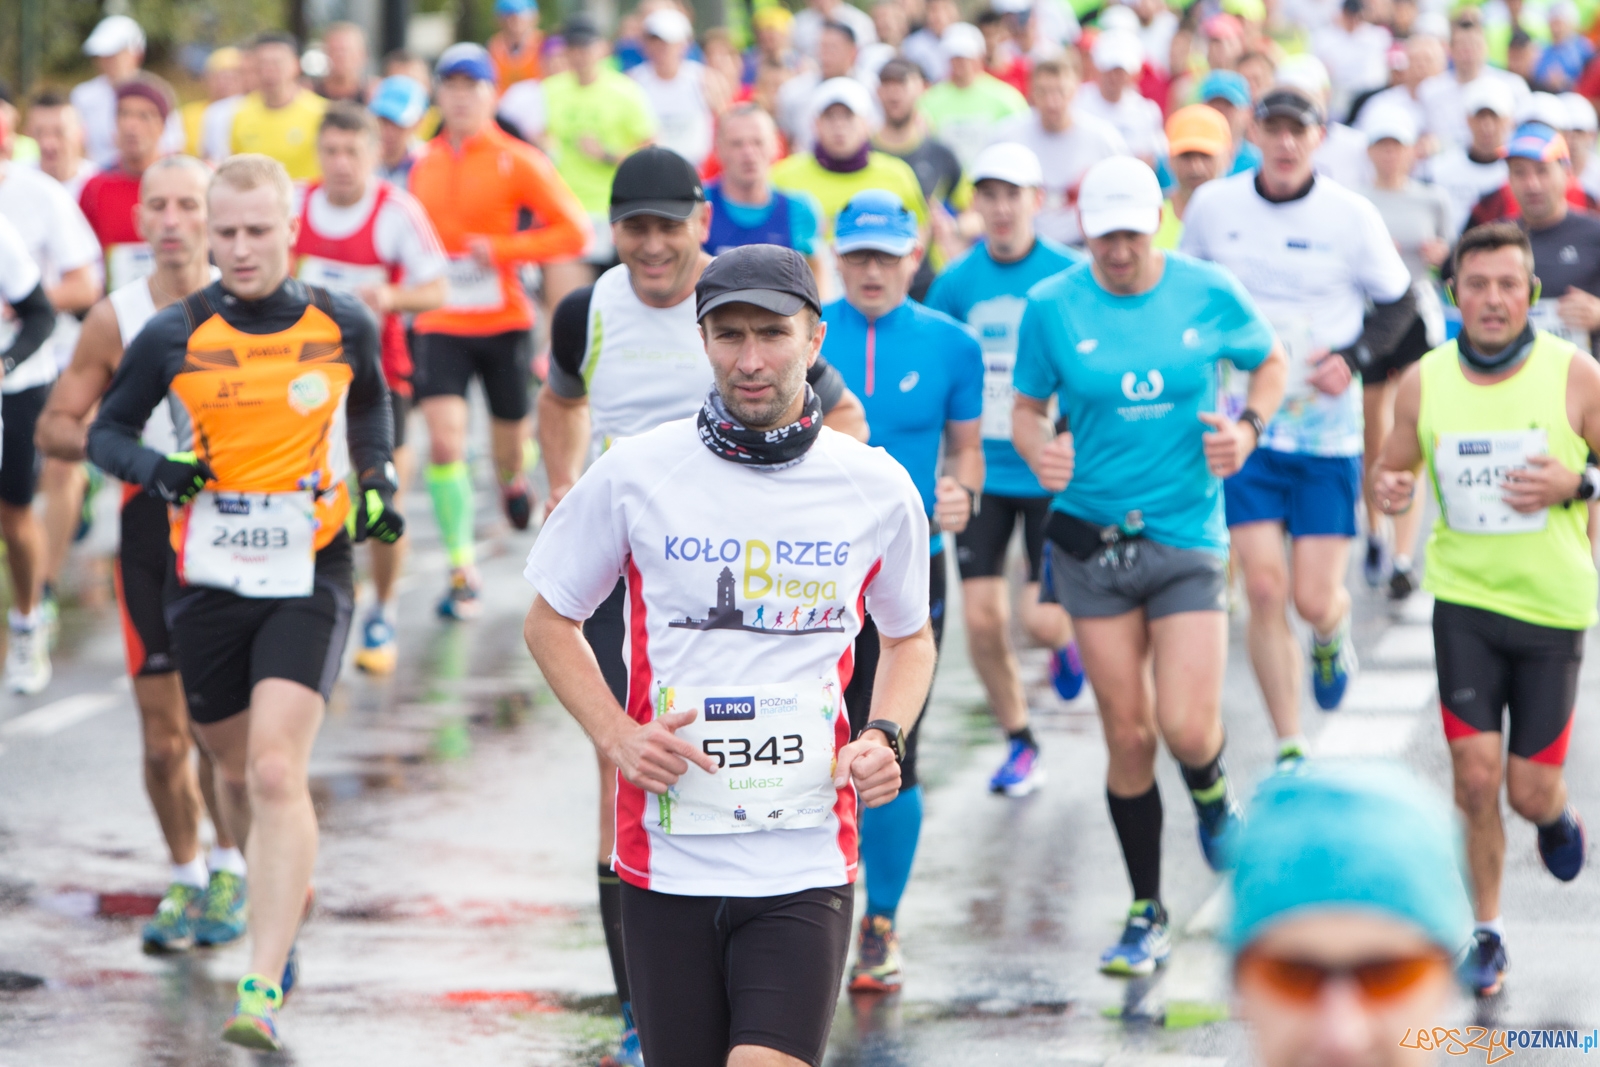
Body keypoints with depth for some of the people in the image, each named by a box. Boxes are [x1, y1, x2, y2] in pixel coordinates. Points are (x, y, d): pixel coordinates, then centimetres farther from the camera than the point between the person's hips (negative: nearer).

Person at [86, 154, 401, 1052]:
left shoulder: (345, 326, 0)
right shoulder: (174, 336, -2)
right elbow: (107, 431, 8)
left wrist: (378, 481, 6)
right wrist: (154, 468, -13)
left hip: (309, 581, -2)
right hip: (209, 584, 2)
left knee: (276, 771, -18)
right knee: (240, 774, 15)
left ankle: (263, 990, -23)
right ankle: (290, 896, 47)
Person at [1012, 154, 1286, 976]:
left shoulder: (1209, 294, -3)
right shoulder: (1051, 307, -3)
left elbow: (1269, 362, 14)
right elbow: (1027, 409, 7)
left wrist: (1247, 427, -4)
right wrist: (1039, 450, -15)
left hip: (1187, 535, -1)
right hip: (1091, 536, 1)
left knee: (1188, 729, -12)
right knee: (1128, 736, 2)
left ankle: (1212, 796, 27)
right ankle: (1147, 914, 17)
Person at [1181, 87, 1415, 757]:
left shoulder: (1351, 215, -6)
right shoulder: (1213, 206, -1)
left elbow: (1397, 301, 5)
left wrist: (1355, 357, -10)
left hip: (1329, 432, -1)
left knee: (1314, 599, -3)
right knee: (1264, 590, -8)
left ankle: (1331, 636, 36)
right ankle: (1288, 749, 5)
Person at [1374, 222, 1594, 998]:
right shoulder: (1423, 382, -2)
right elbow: (1395, 467, 12)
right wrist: (1390, 490, -11)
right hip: (1463, 598, 1)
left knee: (1529, 789, 1)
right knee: (1476, 774, -7)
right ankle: (1486, 933, 11)